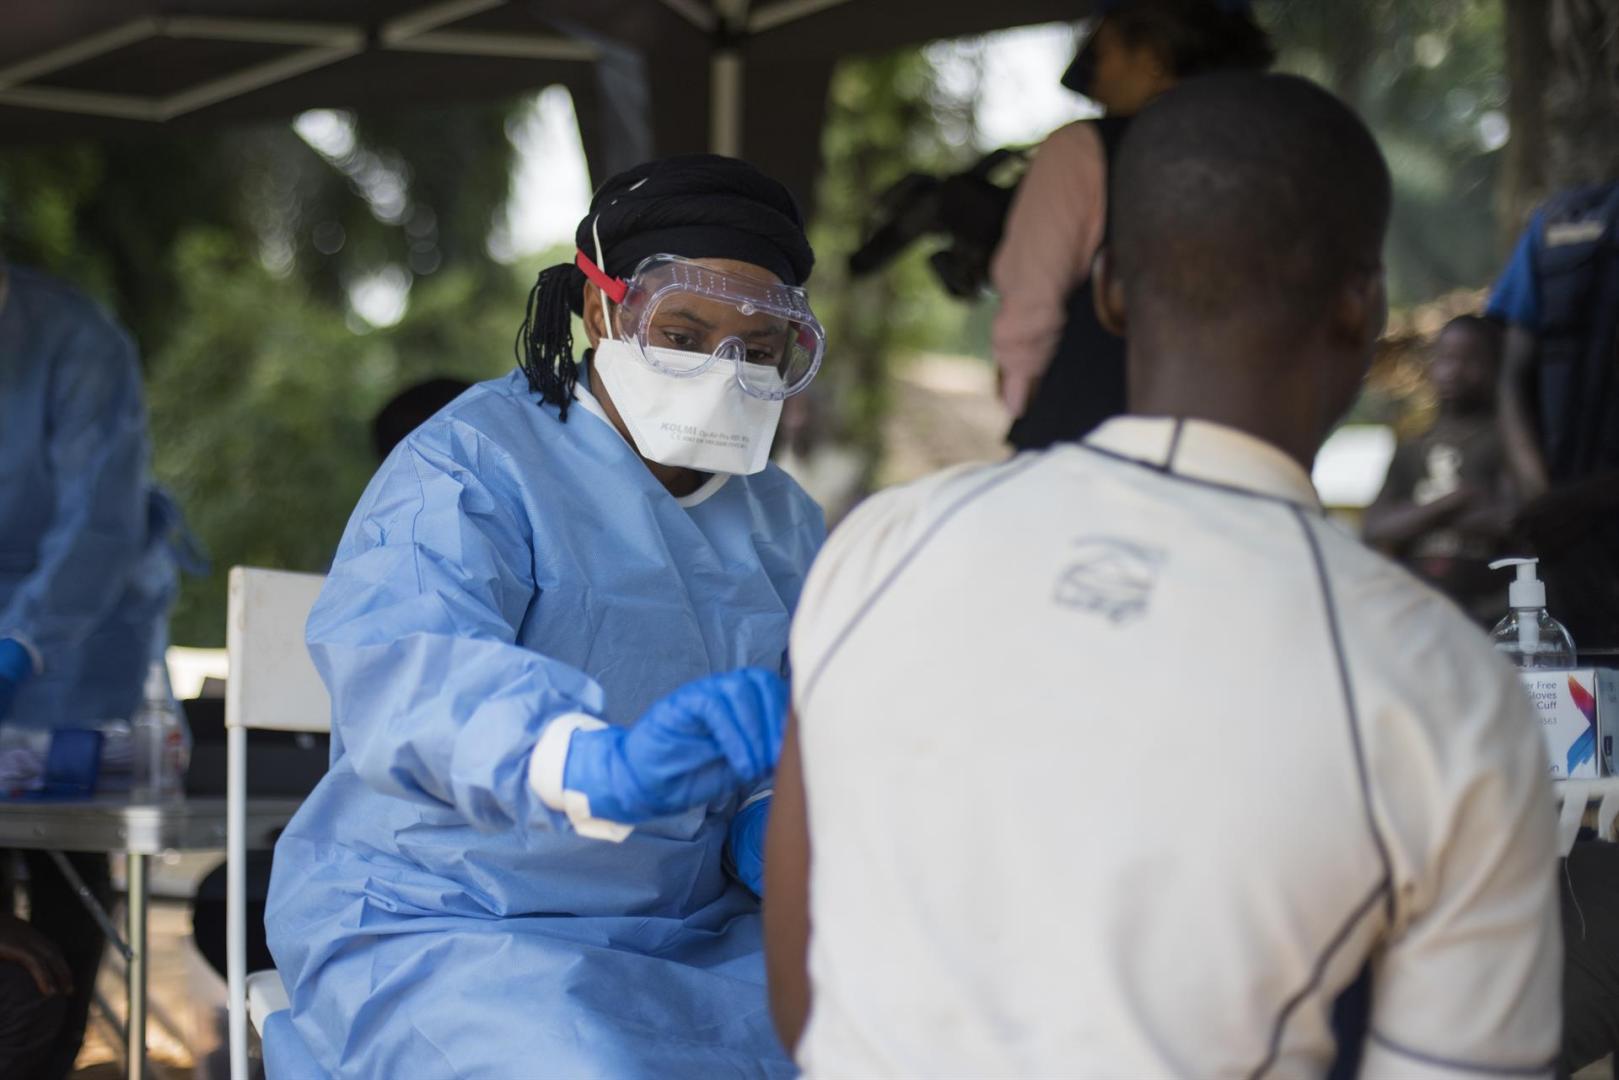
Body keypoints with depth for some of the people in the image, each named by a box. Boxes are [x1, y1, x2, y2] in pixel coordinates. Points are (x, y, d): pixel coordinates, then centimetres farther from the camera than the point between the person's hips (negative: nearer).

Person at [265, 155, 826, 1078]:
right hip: (438, 930, -6)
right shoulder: (473, 466, -11)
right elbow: (397, 667, -30)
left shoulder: (787, 525, 12)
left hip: (691, 934, 6)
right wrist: (599, 766, -49)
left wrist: (774, 819, -10)